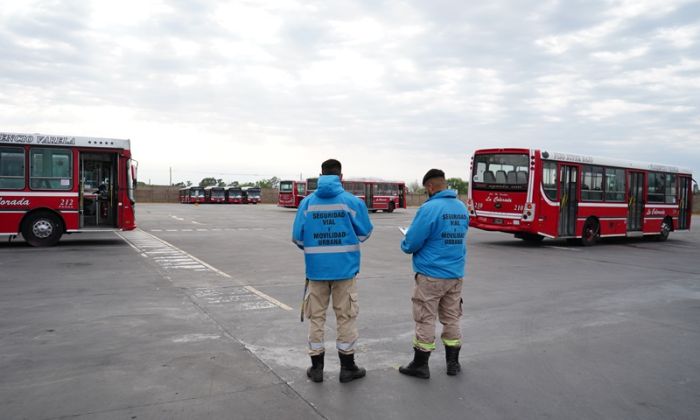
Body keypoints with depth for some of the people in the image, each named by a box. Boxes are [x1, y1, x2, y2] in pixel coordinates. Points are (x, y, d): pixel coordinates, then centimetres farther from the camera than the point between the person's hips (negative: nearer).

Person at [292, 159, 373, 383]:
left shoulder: (307, 202, -2)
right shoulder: (352, 201, -7)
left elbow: (297, 237, -1)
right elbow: (365, 232, 1)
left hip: (316, 269, 1)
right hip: (345, 268, -1)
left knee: (316, 317, 12)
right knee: (346, 317, 10)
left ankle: (316, 367, 19)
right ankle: (347, 367, 20)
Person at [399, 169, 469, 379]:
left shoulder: (429, 208, -17)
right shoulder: (462, 207, 6)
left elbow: (410, 244, -15)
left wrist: (405, 245, 7)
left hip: (431, 275, -6)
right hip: (455, 275, 7)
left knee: (425, 320, 4)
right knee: (452, 319, 15)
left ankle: (420, 365, 14)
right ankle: (453, 363, 25)